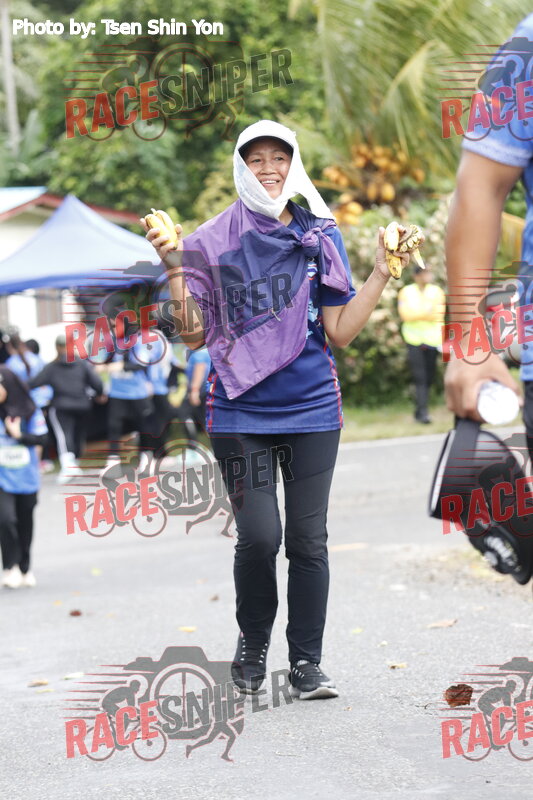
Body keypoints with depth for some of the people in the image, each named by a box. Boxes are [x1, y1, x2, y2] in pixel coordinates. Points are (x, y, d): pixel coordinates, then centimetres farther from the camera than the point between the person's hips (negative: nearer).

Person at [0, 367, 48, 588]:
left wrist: (19, 435, -18)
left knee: (25, 524, 13)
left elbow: (40, 437, -4)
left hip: (26, 478, 2)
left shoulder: (29, 411, -4)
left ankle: (24, 569, 29)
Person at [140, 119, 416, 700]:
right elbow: (194, 335, 0)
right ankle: (252, 645, 15)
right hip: (241, 414, -2)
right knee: (259, 537, -9)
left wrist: (382, 273, -2)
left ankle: (306, 663, 11)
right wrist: (175, 269, -11)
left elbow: (339, 332, 6)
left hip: (311, 411, 2)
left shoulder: (320, 238, 8)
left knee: (308, 539, 1)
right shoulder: (212, 243, 2)